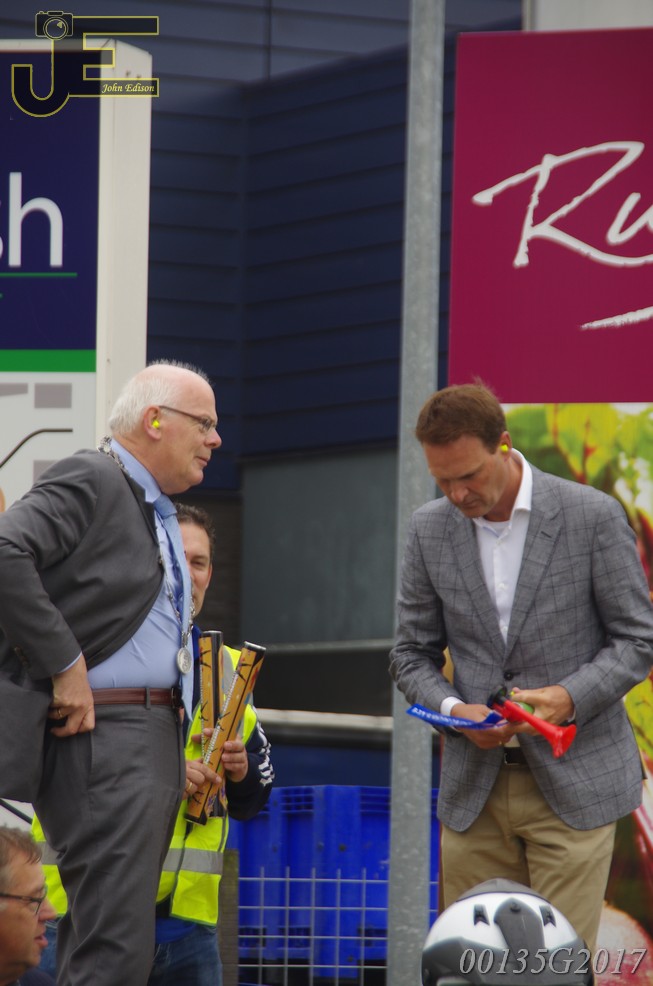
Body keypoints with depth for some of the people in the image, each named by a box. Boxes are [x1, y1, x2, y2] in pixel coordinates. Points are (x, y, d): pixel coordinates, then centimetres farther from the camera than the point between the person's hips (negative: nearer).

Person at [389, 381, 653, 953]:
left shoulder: (593, 516, -7)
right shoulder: (430, 530, 4)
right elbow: (413, 654, 11)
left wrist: (570, 697, -19)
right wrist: (453, 709, -10)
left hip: (572, 783, -3)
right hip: (474, 792, 4)